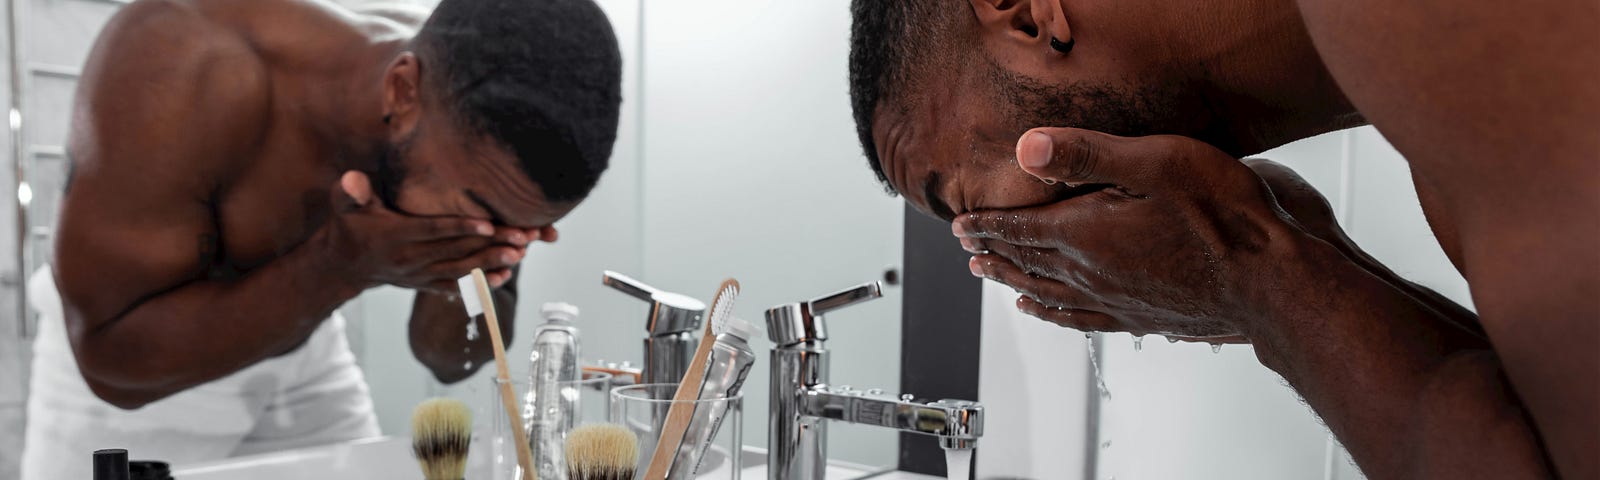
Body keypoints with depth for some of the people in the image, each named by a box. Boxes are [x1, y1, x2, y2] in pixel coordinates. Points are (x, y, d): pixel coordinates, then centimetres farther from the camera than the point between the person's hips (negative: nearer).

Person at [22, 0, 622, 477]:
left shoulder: (474, 121, -20)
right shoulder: (182, 70, -34)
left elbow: (450, 358, -9)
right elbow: (115, 358, -28)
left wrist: (467, 272, -30)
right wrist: (341, 266, -39)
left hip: (303, 355, 3)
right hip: (106, 355, -3)